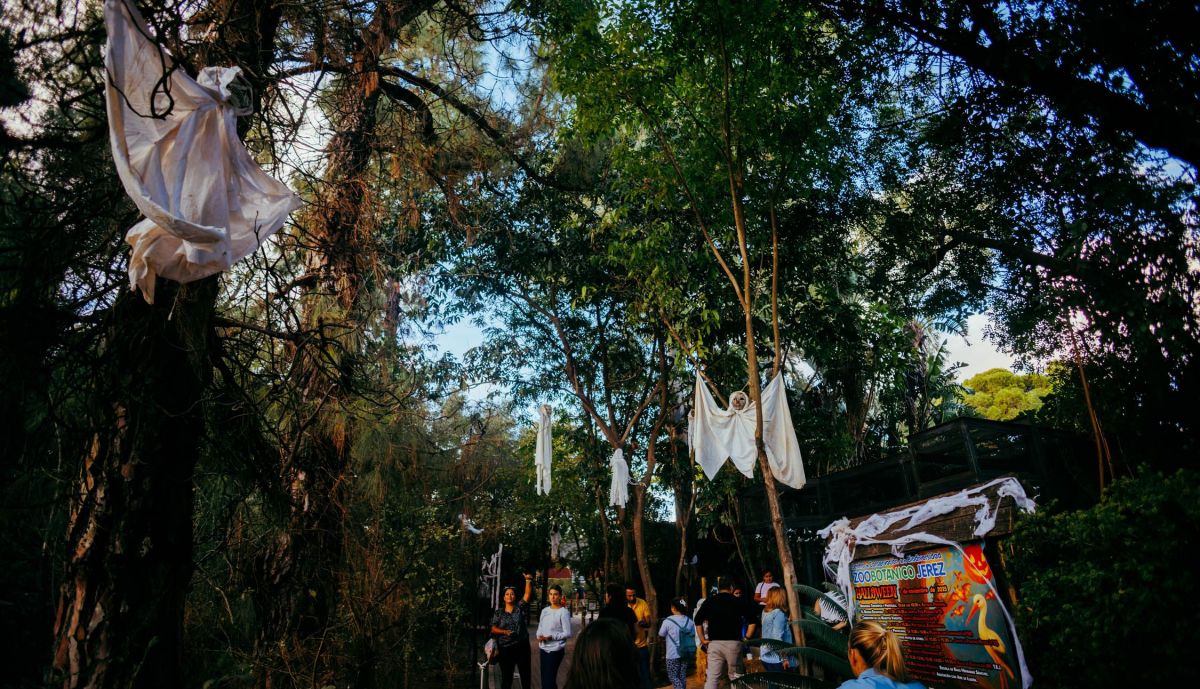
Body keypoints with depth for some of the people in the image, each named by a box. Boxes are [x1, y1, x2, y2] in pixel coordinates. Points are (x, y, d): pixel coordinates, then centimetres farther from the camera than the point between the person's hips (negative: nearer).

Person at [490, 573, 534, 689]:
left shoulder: (520, 607, 0)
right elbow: (493, 629, 1)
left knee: (525, 675, 10)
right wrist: (505, 632, -16)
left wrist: (528, 581, -28)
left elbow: (528, 593, -12)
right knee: (506, 677, 9)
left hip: (522, 647, 0)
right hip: (505, 648, 0)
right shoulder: (498, 612, 3)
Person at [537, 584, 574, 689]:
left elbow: (567, 633, -14)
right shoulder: (544, 610, 8)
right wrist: (539, 636, -6)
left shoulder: (563, 612, -11)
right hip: (543, 649, 6)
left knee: (549, 679, -7)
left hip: (555, 650, -6)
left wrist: (551, 637, -19)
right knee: (544, 678, 15)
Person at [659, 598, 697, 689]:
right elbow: (693, 636, 6)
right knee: (682, 676, 16)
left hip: (673, 654, -5)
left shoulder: (668, 621, -15)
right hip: (686, 653, 5)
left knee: (673, 676, 6)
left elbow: (661, 634, -2)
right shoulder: (690, 621, -1)